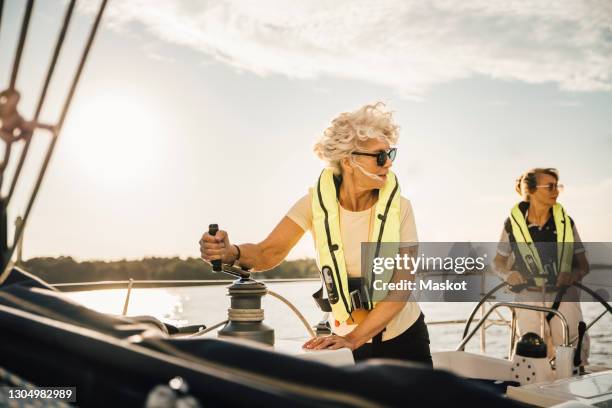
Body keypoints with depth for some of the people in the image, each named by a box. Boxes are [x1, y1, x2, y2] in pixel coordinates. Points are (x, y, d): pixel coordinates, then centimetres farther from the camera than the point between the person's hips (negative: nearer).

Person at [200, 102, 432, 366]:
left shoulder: (398, 208, -16)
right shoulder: (317, 202, -14)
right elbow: (269, 252, -21)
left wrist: (353, 338, -27)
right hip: (348, 336, 0)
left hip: (404, 335, 0)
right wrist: (230, 252, -43)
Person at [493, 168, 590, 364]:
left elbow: (583, 264, 9)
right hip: (528, 298, -1)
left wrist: (574, 274, -13)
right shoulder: (513, 224, -2)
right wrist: (508, 274, -9)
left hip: (564, 297, 1)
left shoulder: (566, 222, 2)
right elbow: (498, 262, 11)